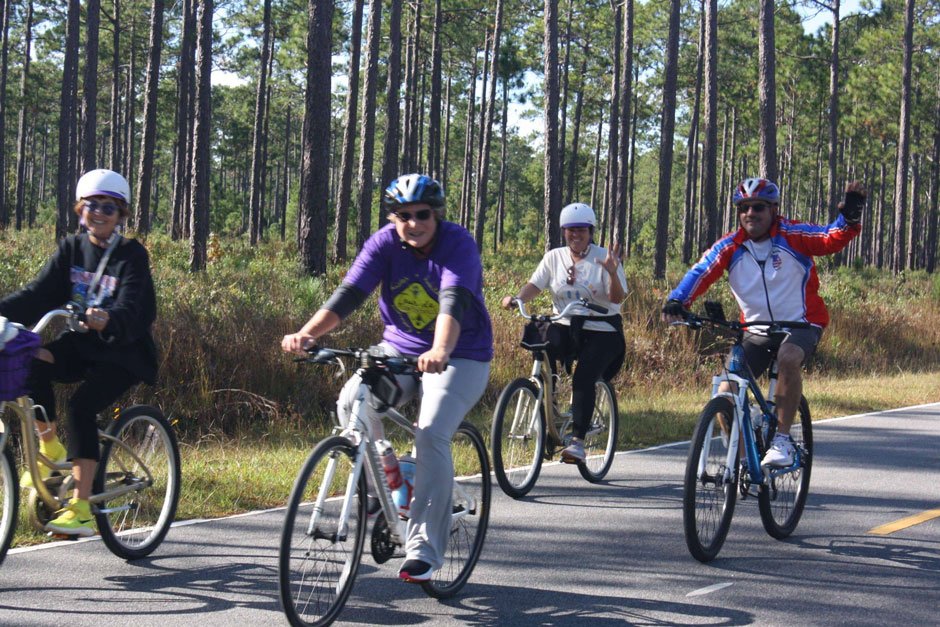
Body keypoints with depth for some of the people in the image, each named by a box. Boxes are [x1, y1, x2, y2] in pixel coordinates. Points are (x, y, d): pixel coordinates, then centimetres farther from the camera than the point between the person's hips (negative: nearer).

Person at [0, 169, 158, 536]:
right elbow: (39, 294, -5)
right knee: (32, 361, -27)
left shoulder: (132, 256, -8)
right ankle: (49, 446, -8)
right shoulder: (71, 249, 5)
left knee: (82, 405, -28)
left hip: (122, 353, -4)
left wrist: (106, 320, -46)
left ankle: (81, 509, -28)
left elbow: (129, 310, -23)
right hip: (79, 345, 4)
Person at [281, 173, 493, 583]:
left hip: (459, 357, -4)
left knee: (431, 437, -23)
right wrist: (306, 334, -37)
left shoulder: (457, 243, -19)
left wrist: (439, 352, -54)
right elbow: (349, 293, -20)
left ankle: (425, 549, -15)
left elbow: (453, 301, -35)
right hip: (399, 347, 4)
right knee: (352, 402, -23)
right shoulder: (384, 243, -8)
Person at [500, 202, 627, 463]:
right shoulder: (554, 257, 7)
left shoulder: (604, 258, -3)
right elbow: (535, 285, -1)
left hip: (601, 333, -3)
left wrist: (612, 273, -30)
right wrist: (516, 299, -21)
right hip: (565, 327, 3)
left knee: (583, 379, -23)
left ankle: (577, 441, -18)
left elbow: (617, 298, -11)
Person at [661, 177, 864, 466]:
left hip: (801, 324, -3)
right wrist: (677, 302, -34)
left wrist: (849, 219, -42)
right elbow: (701, 272, -17)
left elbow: (832, 239, -21)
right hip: (757, 331, 4)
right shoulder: (730, 246, -6)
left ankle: (782, 439, -25)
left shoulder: (792, 235, -10)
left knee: (788, 358, -37)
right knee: (726, 393, -10)